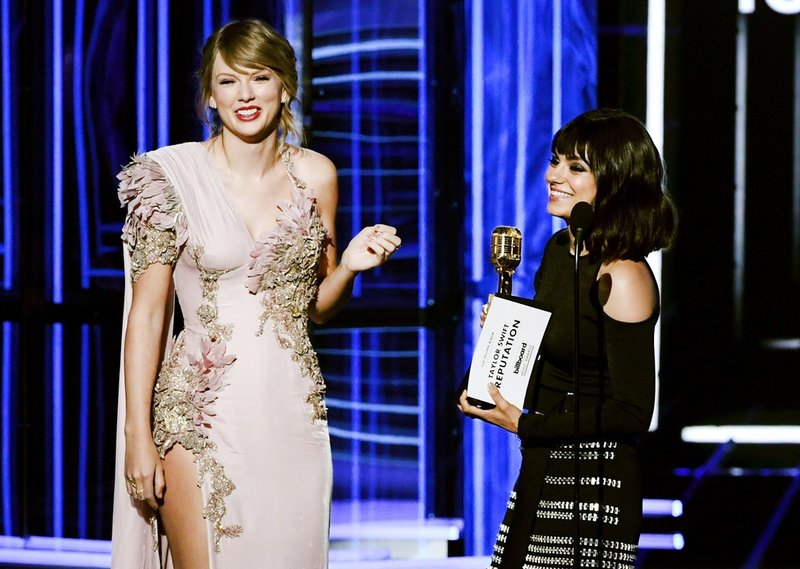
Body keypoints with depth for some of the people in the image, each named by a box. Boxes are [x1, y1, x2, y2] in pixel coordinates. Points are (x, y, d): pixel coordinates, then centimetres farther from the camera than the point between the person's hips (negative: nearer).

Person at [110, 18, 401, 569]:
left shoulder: (316, 174, 7)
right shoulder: (174, 176, -3)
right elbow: (147, 310, -3)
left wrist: (349, 267, -5)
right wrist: (138, 436, -7)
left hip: (293, 411, 3)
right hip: (202, 413, -3)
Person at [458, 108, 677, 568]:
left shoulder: (623, 278, -20)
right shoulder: (559, 249, 6)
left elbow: (633, 412, -21)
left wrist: (524, 425, -18)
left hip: (594, 483, -9)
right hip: (542, 471, 9)